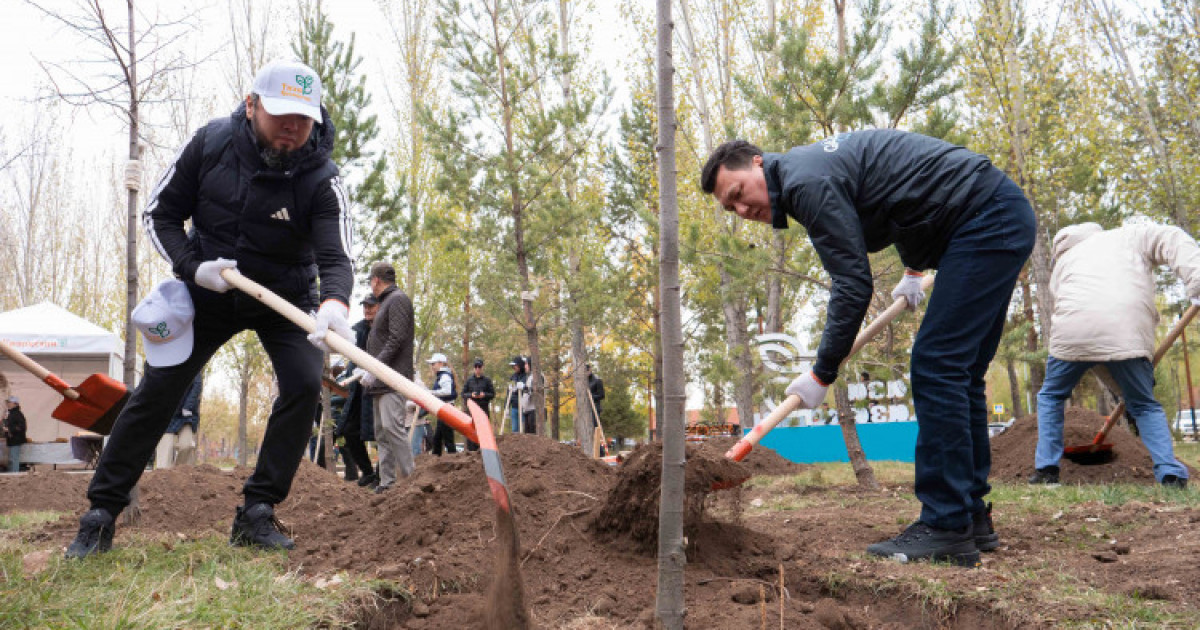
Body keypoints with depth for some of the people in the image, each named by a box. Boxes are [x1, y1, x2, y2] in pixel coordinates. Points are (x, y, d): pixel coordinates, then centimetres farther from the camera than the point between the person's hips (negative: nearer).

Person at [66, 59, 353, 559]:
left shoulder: (320, 178, -22)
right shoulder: (211, 142, -15)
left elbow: (335, 257, -32)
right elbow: (159, 213, -5)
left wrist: (333, 303, -55)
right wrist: (193, 268, -21)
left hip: (285, 296, -1)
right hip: (209, 289, 1)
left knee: (304, 383, -20)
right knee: (157, 390, -2)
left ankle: (256, 514, -9)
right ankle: (100, 515, 11)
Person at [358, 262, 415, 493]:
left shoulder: (398, 299, -6)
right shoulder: (386, 302, 25)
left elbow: (396, 339, -17)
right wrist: (366, 370, 16)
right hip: (381, 380, 10)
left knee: (392, 426, -18)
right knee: (381, 432, 7)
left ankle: (410, 478, -17)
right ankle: (387, 481, 8)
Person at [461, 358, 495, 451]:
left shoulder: (487, 380, 7)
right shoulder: (469, 380, 10)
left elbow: (493, 394, 8)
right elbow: (463, 393, 10)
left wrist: (484, 395, -10)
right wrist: (471, 395, -9)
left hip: (483, 408, -1)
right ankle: (472, 450, 1)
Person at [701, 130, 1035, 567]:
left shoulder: (806, 182, -17)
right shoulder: (814, 167, 14)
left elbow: (853, 285, -19)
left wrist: (821, 375, -12)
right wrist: (913, 269, 33)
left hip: (986, 222, -10)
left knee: (936, 366, -12)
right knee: (958, 373, 10)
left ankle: (948, 528, -10)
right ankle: (971, 517, 15)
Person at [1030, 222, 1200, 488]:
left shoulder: (1063, 260, 31)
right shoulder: (1130, 235, 27)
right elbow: (1174, 241, 8)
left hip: (1073, 331, 1)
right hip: (1128, 333, 0)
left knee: (1051, 396, 23)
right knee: (1145, 406, 19)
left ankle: (1046, 469, 19)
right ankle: (1170, 473, 6)